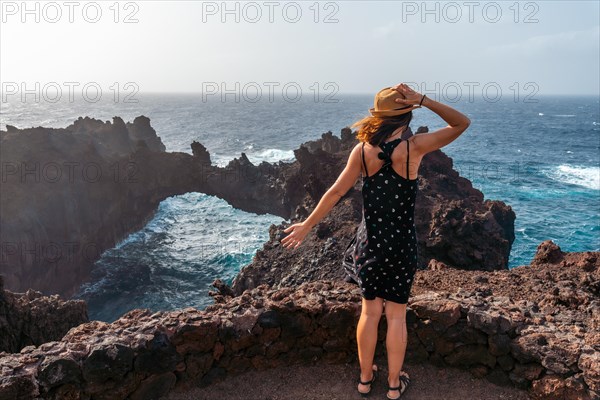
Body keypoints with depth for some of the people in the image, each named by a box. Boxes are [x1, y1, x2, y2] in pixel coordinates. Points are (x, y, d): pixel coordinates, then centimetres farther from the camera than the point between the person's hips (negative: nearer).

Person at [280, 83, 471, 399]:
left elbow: (335, 192, -4)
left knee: (370, 311, 16)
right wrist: (423, 100, -12)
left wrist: (307, 225, 6)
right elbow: (462, 124, -3)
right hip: (401, 243, -2)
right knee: (396, 315, 12)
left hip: (370, 241, 2)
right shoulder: (414, 147, -14)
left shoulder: (362, 150, -8)